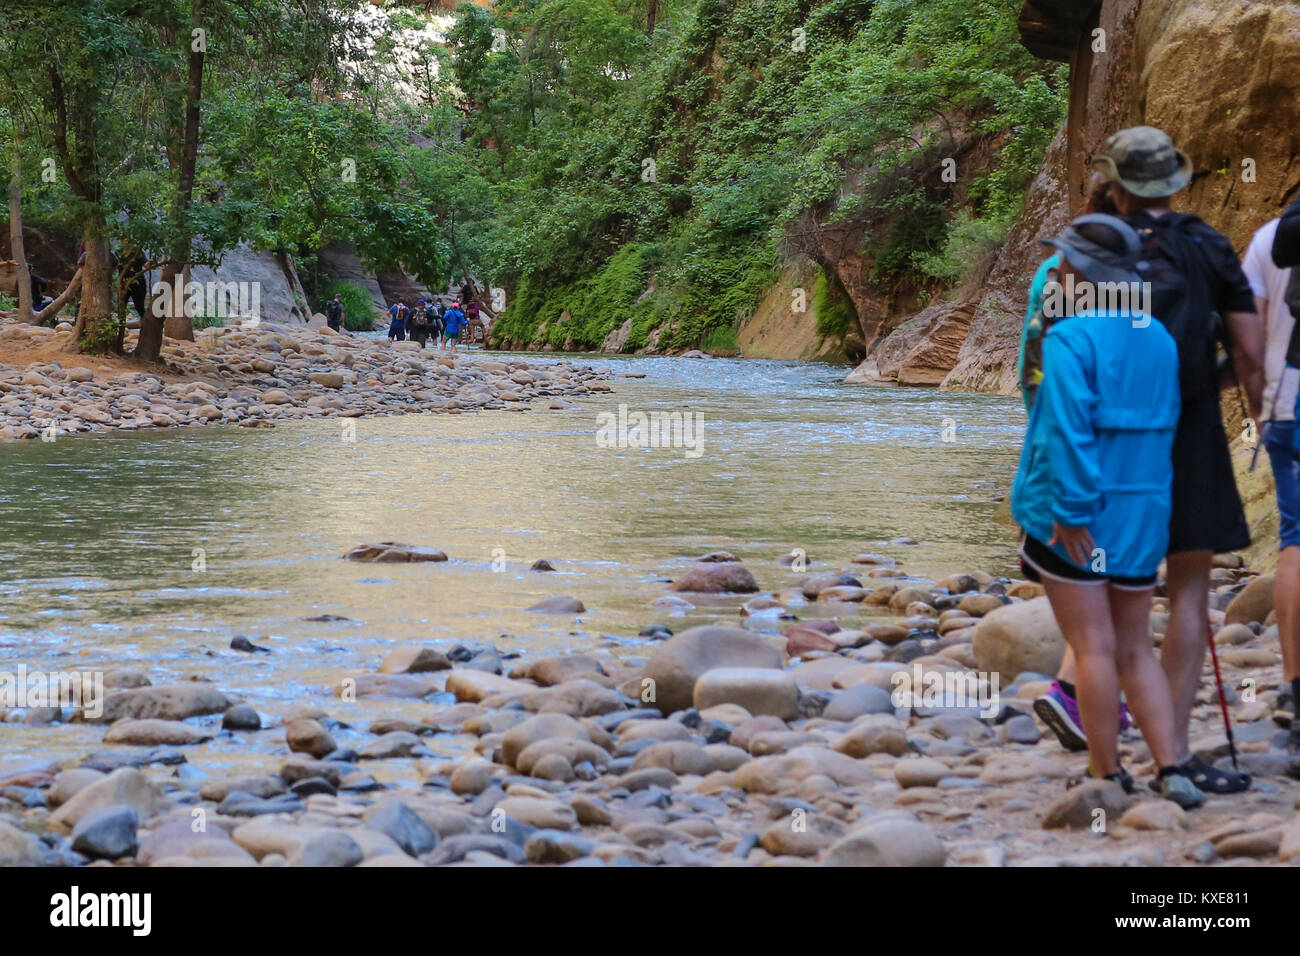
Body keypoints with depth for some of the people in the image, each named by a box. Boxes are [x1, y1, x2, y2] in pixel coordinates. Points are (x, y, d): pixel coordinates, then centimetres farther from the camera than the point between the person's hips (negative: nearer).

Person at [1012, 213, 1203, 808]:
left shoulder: (1071, 340, -15)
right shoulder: (1159, 340, 6)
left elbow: (1070, 430, -21)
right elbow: (1163, 426, 11)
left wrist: (1072, 509, -18)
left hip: (1073, 518, -6)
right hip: (1143, 513, 6)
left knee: (1093, 648, 1)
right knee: (1134, 650, 12)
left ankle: (1108, 775, 8)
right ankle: (1170, 771, 4)